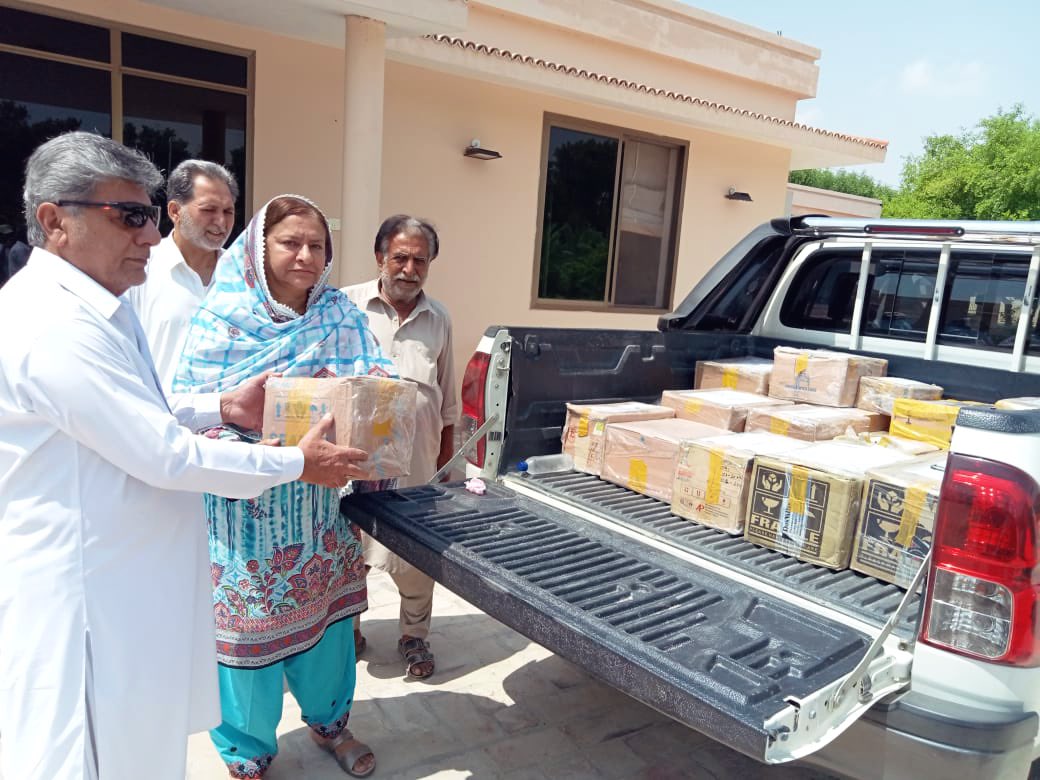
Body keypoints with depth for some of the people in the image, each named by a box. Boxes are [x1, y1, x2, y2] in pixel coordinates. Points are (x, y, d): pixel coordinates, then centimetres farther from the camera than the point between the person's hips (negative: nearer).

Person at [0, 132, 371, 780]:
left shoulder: (100, 306, 9)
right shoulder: (55, 325, -26)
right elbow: (166, 456, -25)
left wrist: (220, 406, 4)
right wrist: (298, 464, -16)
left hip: (133, 576, 10)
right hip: (85, 596, -10)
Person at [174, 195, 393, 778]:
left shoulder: (340, 314, 2)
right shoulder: (224, 316, -7)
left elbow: (381, 378, -2)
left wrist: (375, 386, -26)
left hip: (319, 504, 3)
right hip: (245, 509, -3)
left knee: (326, 609, 16)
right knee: (249, 621, 8)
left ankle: (329, 720, 43)